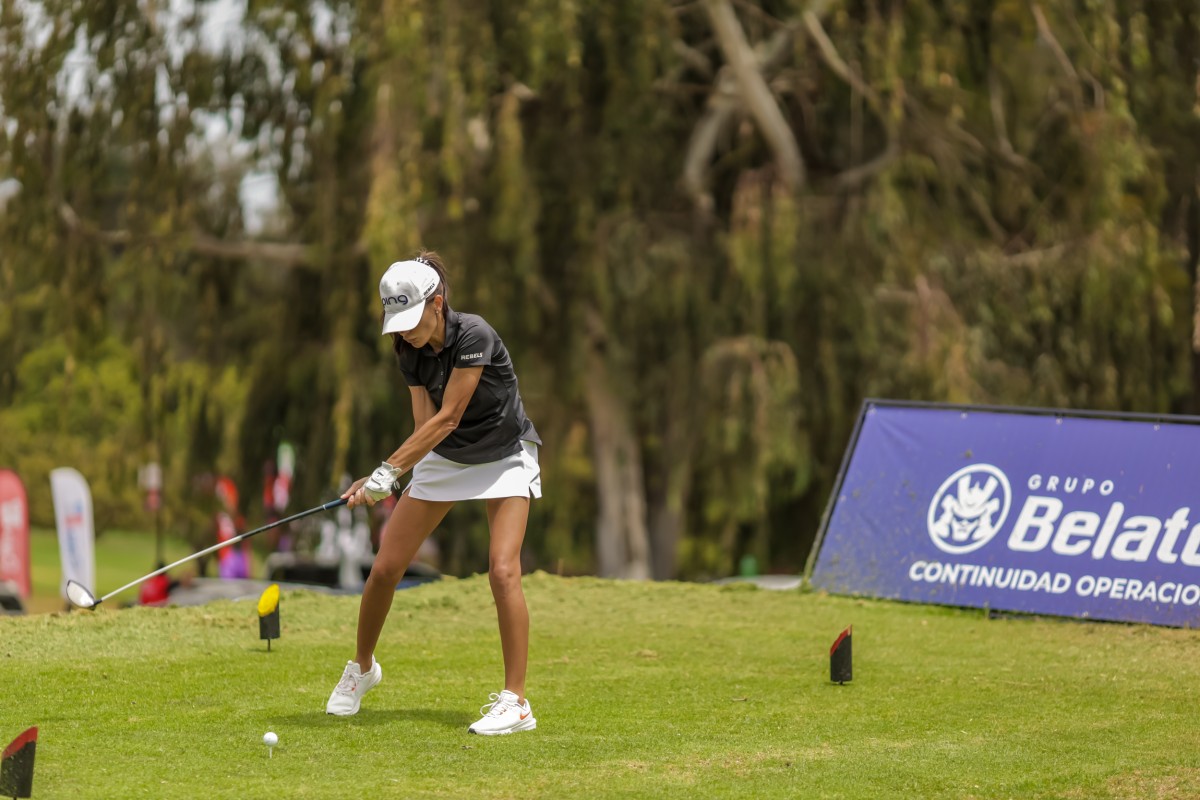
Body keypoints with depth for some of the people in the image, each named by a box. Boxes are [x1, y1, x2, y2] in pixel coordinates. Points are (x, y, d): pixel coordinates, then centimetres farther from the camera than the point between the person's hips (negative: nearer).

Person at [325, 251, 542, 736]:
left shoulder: (473, 336, -29)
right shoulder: (410, 354, -9)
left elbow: (447, 418, -29)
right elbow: (425, 425, -13)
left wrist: (389, 470, -32)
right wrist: (384, 479, -29)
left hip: (504, 458, -5)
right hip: (444, 458, 6)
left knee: (502, 570, -22)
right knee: (386, 566, 0)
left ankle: (515, 703, -17)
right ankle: (362, 669, 24)